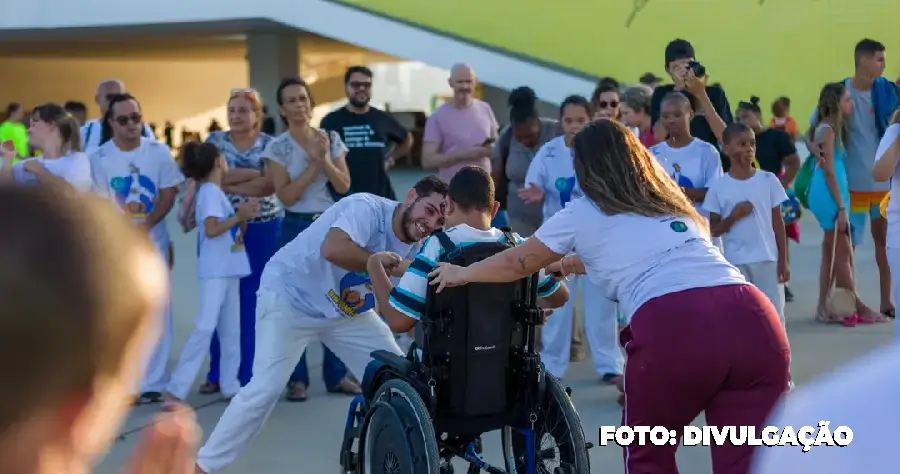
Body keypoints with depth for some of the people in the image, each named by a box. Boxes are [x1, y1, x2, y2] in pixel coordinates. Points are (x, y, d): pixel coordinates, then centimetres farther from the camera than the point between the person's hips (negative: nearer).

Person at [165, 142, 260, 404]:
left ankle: (230, 385, 17)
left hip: (229, 270, 10)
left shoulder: (216, 192, 15)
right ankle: (176, 388, -14)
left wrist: (243, 217, 4)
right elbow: (211, 230, -23)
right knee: (205, 327, -14)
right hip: (215, 271, -10)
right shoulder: (210, 192, -13)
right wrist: (239, 216, -15)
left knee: (231, 330, 12)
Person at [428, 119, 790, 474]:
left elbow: (515, 264, 36)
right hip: (754, 319, 4)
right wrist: (575, 264, 69)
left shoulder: (581, 215, 21)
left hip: (671, 327, -4)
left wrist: (460, 274, 54)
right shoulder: (674, 205, 34)